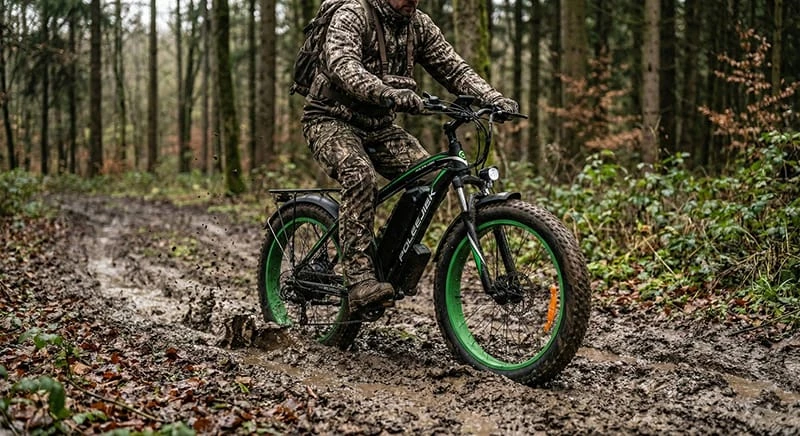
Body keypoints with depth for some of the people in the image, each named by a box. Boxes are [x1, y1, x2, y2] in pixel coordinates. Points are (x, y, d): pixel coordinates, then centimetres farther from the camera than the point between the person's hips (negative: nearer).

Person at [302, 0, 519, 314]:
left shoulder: (419, 25, 2)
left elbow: (453, 68, -2)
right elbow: (343, 66, -35)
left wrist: (493, 98, -20)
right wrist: (387, 93, -52)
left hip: (378, 125, 6)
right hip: (331, 120, -6)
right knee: (361, 176, -35)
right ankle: (360, 280, -37)